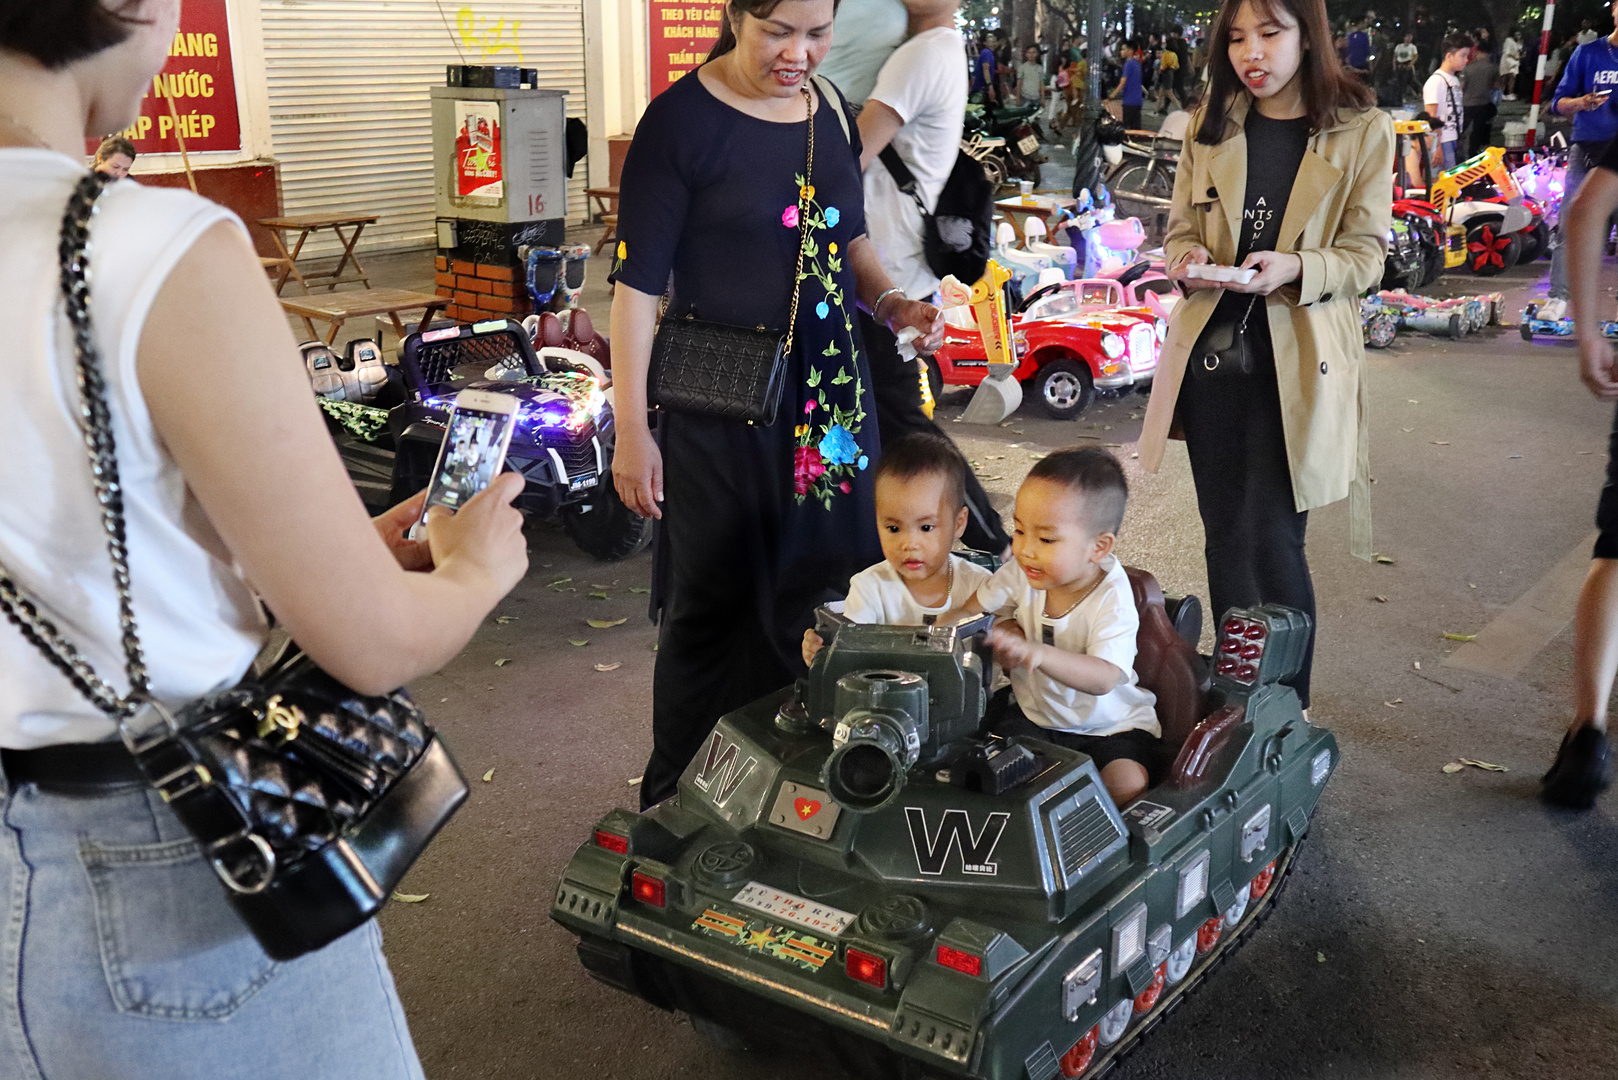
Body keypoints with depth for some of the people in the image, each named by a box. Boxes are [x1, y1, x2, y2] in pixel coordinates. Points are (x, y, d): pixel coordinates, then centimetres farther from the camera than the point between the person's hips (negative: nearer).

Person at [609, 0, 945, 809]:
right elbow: (638, 281, -13)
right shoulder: (682, 119, -12)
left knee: (826, 591, 13)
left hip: (833, 395, 6)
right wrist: (633, 430, -15)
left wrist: (890, 303, 1)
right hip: (724, 409, -6)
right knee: (715, 606, 6)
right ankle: (682, 796, 25)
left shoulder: (829, 109, 8)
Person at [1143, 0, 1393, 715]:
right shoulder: (1212, 127, 11)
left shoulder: (1363, 131, -1)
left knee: (1272, 541, -10)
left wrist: (1296, 268, -22)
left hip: (1297, 360, -4)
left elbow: (1364, 256, -2)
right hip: (1213, 351, 4)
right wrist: (1187, 261, -10)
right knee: (1225, 537, 10)